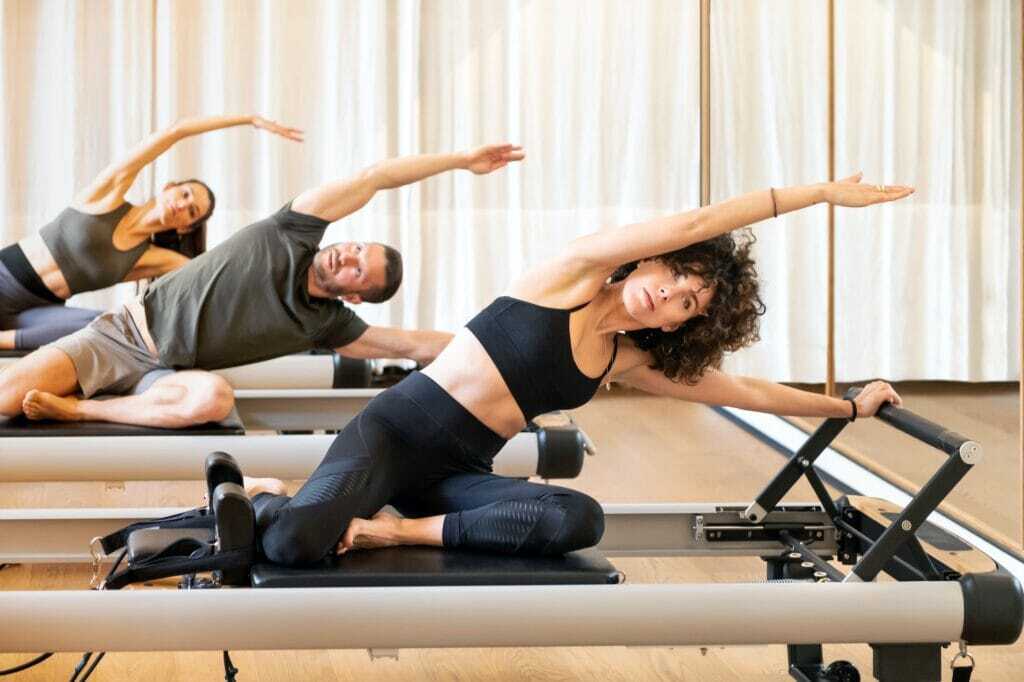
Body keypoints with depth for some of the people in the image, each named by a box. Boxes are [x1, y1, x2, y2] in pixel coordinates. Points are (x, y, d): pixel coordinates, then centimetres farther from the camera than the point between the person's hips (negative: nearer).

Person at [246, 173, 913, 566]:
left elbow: (748, 391, 23)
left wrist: (849, 406, 27)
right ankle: (266, 497, 2)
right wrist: (824, 191, -9)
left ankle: (402, 530, -17)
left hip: (458, 474, 6)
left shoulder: (627, 362, 12)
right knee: (295, 543, -34)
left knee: (579, 520, -28)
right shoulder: (576, 273, -5)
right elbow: (695, 223, -12)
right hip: (394, 431, -6)